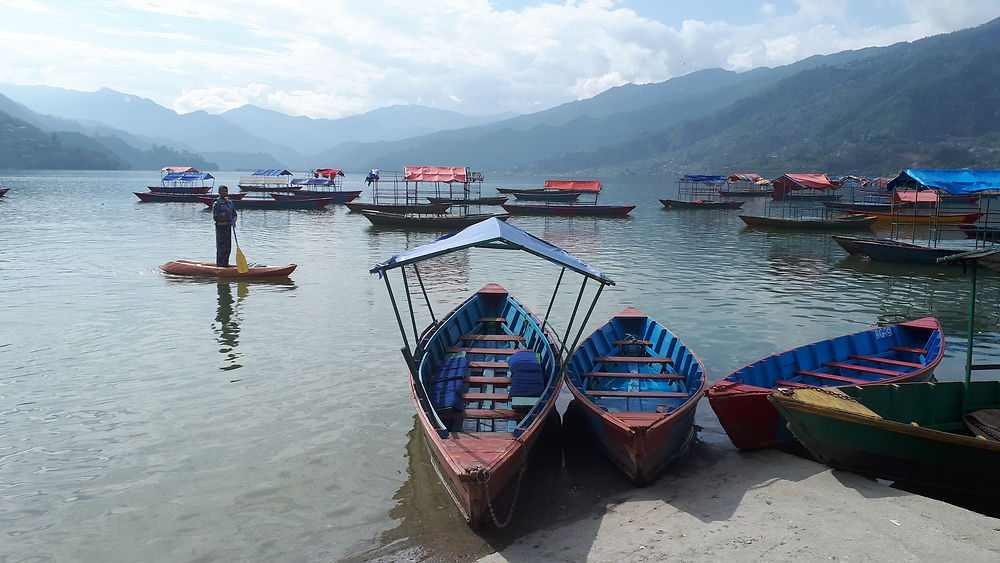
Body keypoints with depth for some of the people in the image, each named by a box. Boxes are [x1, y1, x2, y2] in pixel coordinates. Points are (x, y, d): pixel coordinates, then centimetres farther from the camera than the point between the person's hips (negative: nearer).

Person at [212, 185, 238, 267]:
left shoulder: (230, 202, 13)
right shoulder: (216, 203, -8)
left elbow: (234, 213, 18)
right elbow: (215, 216, -15)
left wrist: (234, 220, -3)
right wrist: (225, 213, -23)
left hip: (228, 226, 7)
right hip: (220, 227, -7)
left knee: (228, 247, 10)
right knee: (221, 246, -6)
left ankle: (226, 264, 18)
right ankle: (220, 264, -1)